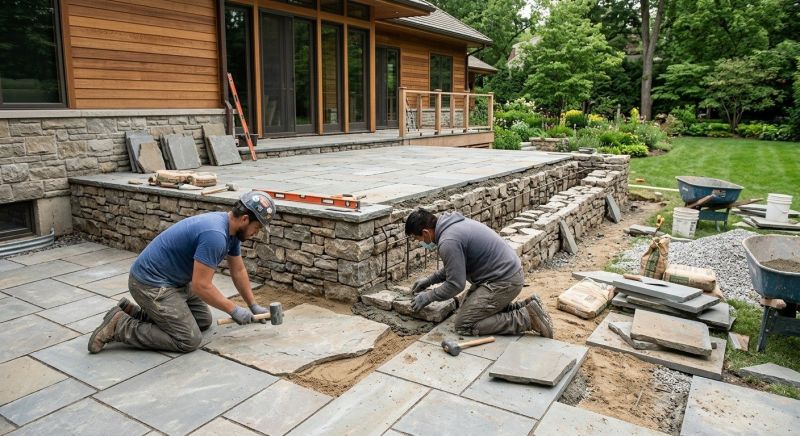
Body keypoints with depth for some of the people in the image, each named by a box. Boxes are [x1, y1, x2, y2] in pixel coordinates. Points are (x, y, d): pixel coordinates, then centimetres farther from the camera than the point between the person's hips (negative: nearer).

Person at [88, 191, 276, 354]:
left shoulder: (231, 230, 1)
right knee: (189, 340, -10)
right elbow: (201, 286, -27)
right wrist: (234, 310, -17)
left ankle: (137, 313, 18)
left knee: (204, 320, 15)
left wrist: (254, 306, 13)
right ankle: (120, 325, -2)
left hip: (174, 280, 10)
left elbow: (238, 271, 12)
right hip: (151, 283, -10)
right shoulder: (215, 235, -29)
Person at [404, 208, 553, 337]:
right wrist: (430, 280, 23)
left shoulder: (448, 242, -22)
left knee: (464, 325, -6)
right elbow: (456, 266, 23)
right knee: (470, 308, 19)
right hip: (508, 271, 10)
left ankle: (526, 318, -6)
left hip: (504, 282, -10)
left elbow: (456, 284, -17)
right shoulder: (452, 225, 10)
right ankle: (523, 307, 14)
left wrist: (428, 297, -3)